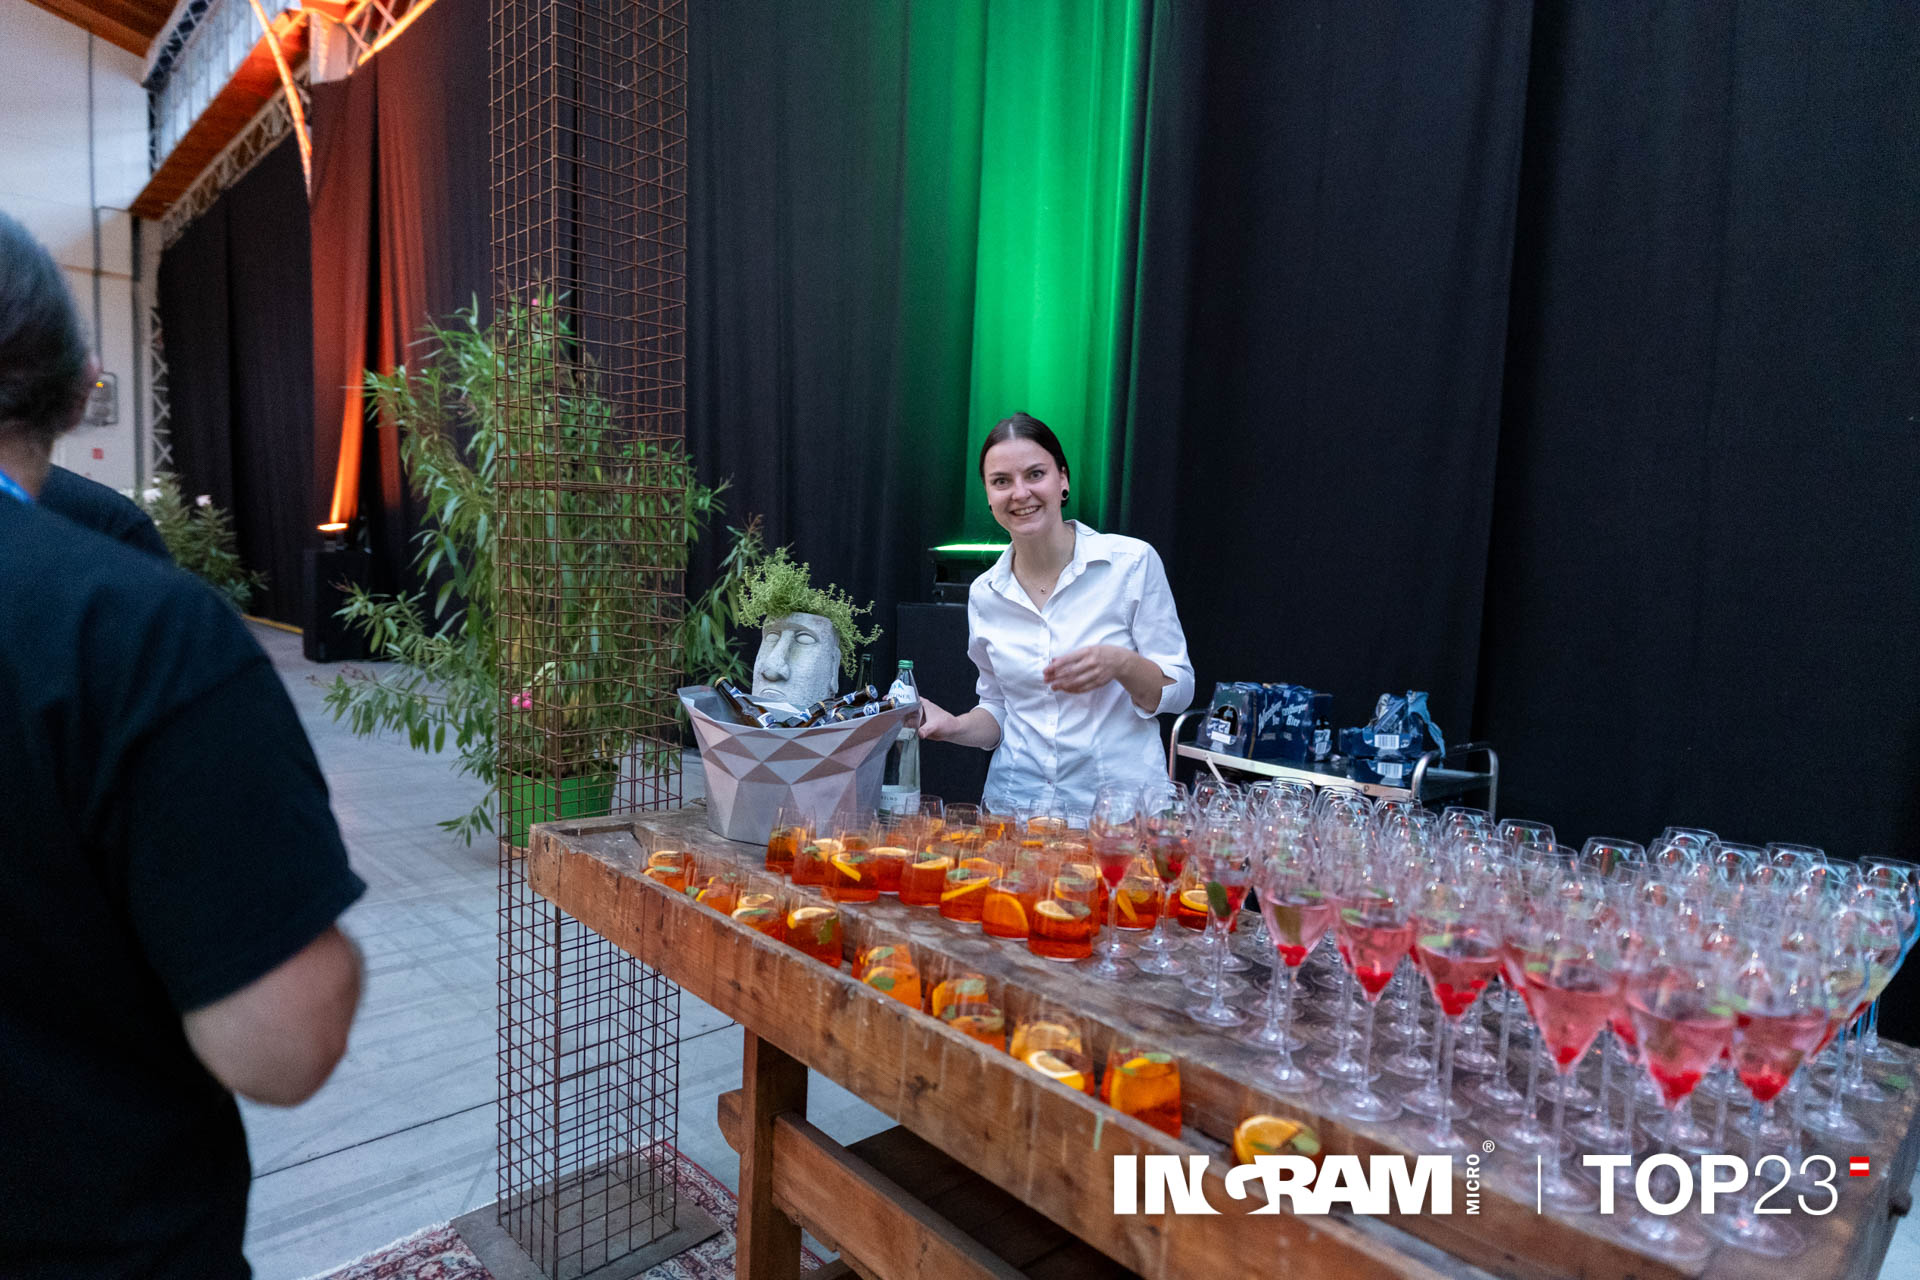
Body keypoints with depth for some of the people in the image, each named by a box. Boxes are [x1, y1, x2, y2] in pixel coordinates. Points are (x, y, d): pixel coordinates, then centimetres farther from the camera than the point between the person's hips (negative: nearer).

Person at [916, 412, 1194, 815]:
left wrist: (1121, 664, -19)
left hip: (1123, 801, -2)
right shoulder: (984, 594, 6)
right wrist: (955, 726, -4)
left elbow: (1178, 691, -1)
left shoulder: (1132, 562, -4)